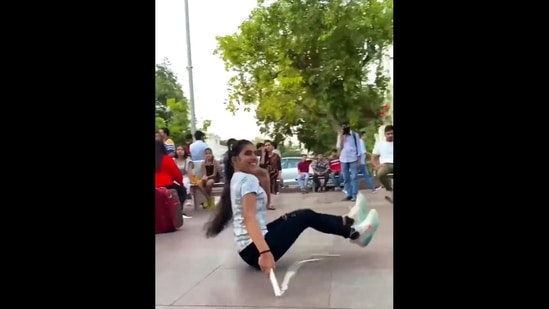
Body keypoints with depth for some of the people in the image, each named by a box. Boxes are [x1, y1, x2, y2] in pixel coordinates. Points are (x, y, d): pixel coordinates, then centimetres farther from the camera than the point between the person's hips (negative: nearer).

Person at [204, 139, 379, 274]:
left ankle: (347, 222, 31)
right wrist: (265, 252, -40)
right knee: (306, 216, 2)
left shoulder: (236, 179, 13)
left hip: (247, 248, 10)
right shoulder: (248, 179, -16)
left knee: (299, 216, 19)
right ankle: (354, 233, 21)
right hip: (255, 250, -10)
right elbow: (249, 219, -31)